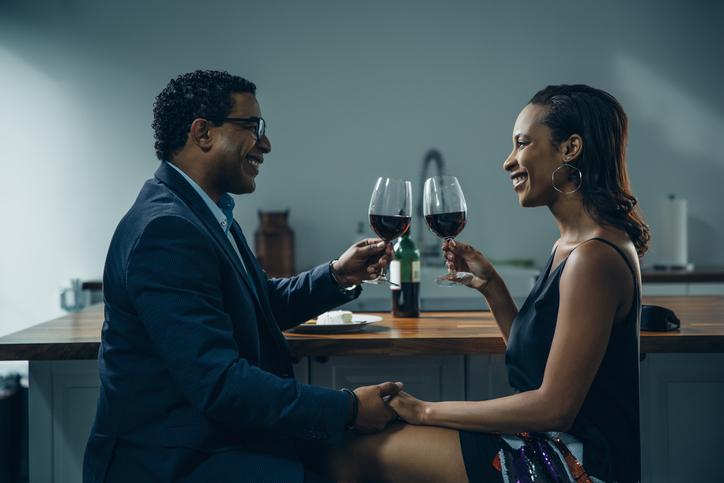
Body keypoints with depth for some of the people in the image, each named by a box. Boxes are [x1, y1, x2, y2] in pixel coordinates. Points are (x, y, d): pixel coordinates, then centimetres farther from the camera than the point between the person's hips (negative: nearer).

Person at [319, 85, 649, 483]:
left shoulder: (593, 257, -20)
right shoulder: (567, 245, 11)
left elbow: (555, 408, -23)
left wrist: (428, 411, -15)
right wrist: (491, 286, 6)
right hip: (549, 443, 9)